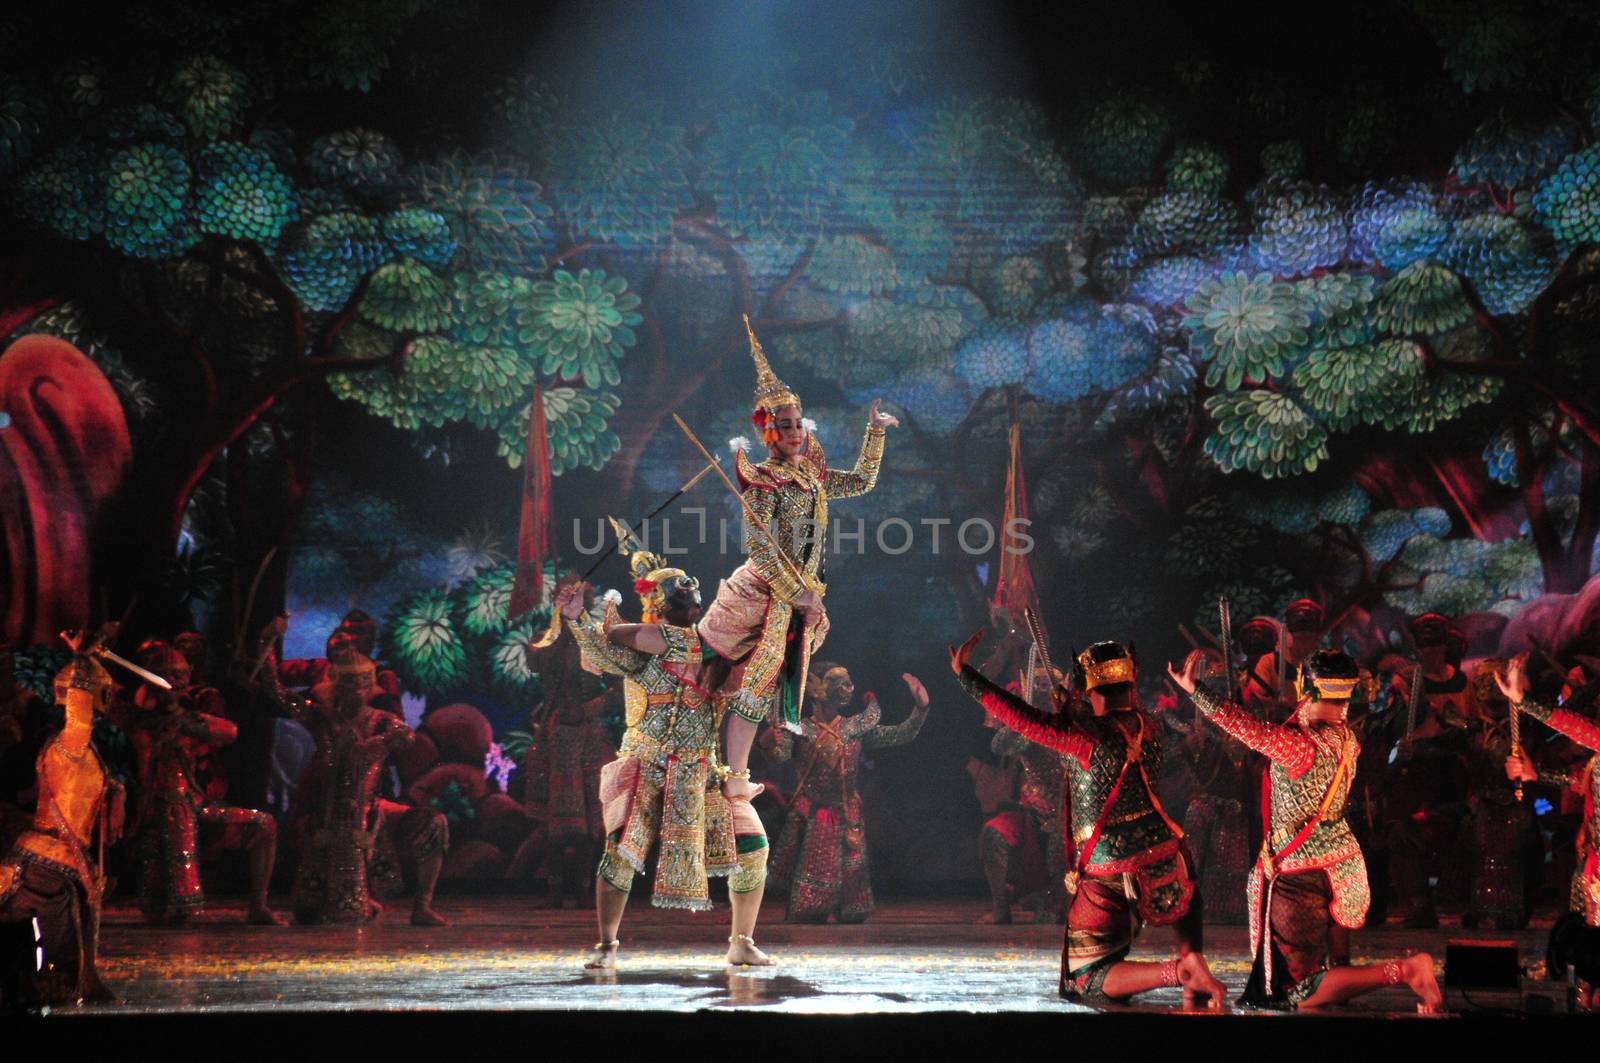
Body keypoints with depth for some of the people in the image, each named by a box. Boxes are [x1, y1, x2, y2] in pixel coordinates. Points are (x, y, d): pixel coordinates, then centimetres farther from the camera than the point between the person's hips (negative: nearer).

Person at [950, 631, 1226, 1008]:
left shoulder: (1085, 735, -14)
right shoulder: (1150, 731, 6)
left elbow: (1020, 717, -15)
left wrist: (964, 673, -8)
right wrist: (1068, 712, 23)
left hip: (1107, 879, -5)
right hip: (1162, 861, 5)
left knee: (1084, 983, 6)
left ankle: (1177, 972, -17)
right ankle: (1193, 959, 13)